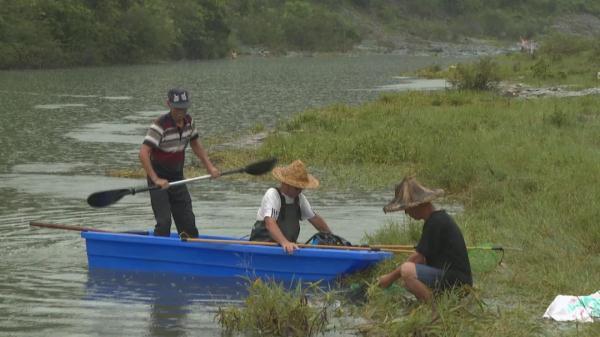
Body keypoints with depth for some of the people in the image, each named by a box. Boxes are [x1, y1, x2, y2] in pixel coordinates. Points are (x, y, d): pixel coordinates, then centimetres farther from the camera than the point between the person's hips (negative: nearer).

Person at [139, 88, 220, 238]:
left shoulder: (188, 121, 0)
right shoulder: (160, 125, -23)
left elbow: (195, 144, 18)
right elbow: (143, 153, -29)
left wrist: (210, 166, 10)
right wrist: (155, 179, -36)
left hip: (177, 177, 7)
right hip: (159, 180, -6)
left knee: (188, 222, 9)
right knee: (164, 223, -14)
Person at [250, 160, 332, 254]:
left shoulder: (299, 197, 10)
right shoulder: (272, 194, -15)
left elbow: (314, 218, 24)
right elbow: (270, 223, -30)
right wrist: (284, 242, -46)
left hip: (289, 245, 7)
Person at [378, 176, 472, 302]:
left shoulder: (435, 223, -15)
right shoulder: (440, 218, 18)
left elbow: (418, 257, -15)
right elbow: (422, 258, 19)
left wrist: (391, 277, -6)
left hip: (456, 280, -11)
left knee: (408, 270, -27)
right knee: (409, 283, 24)